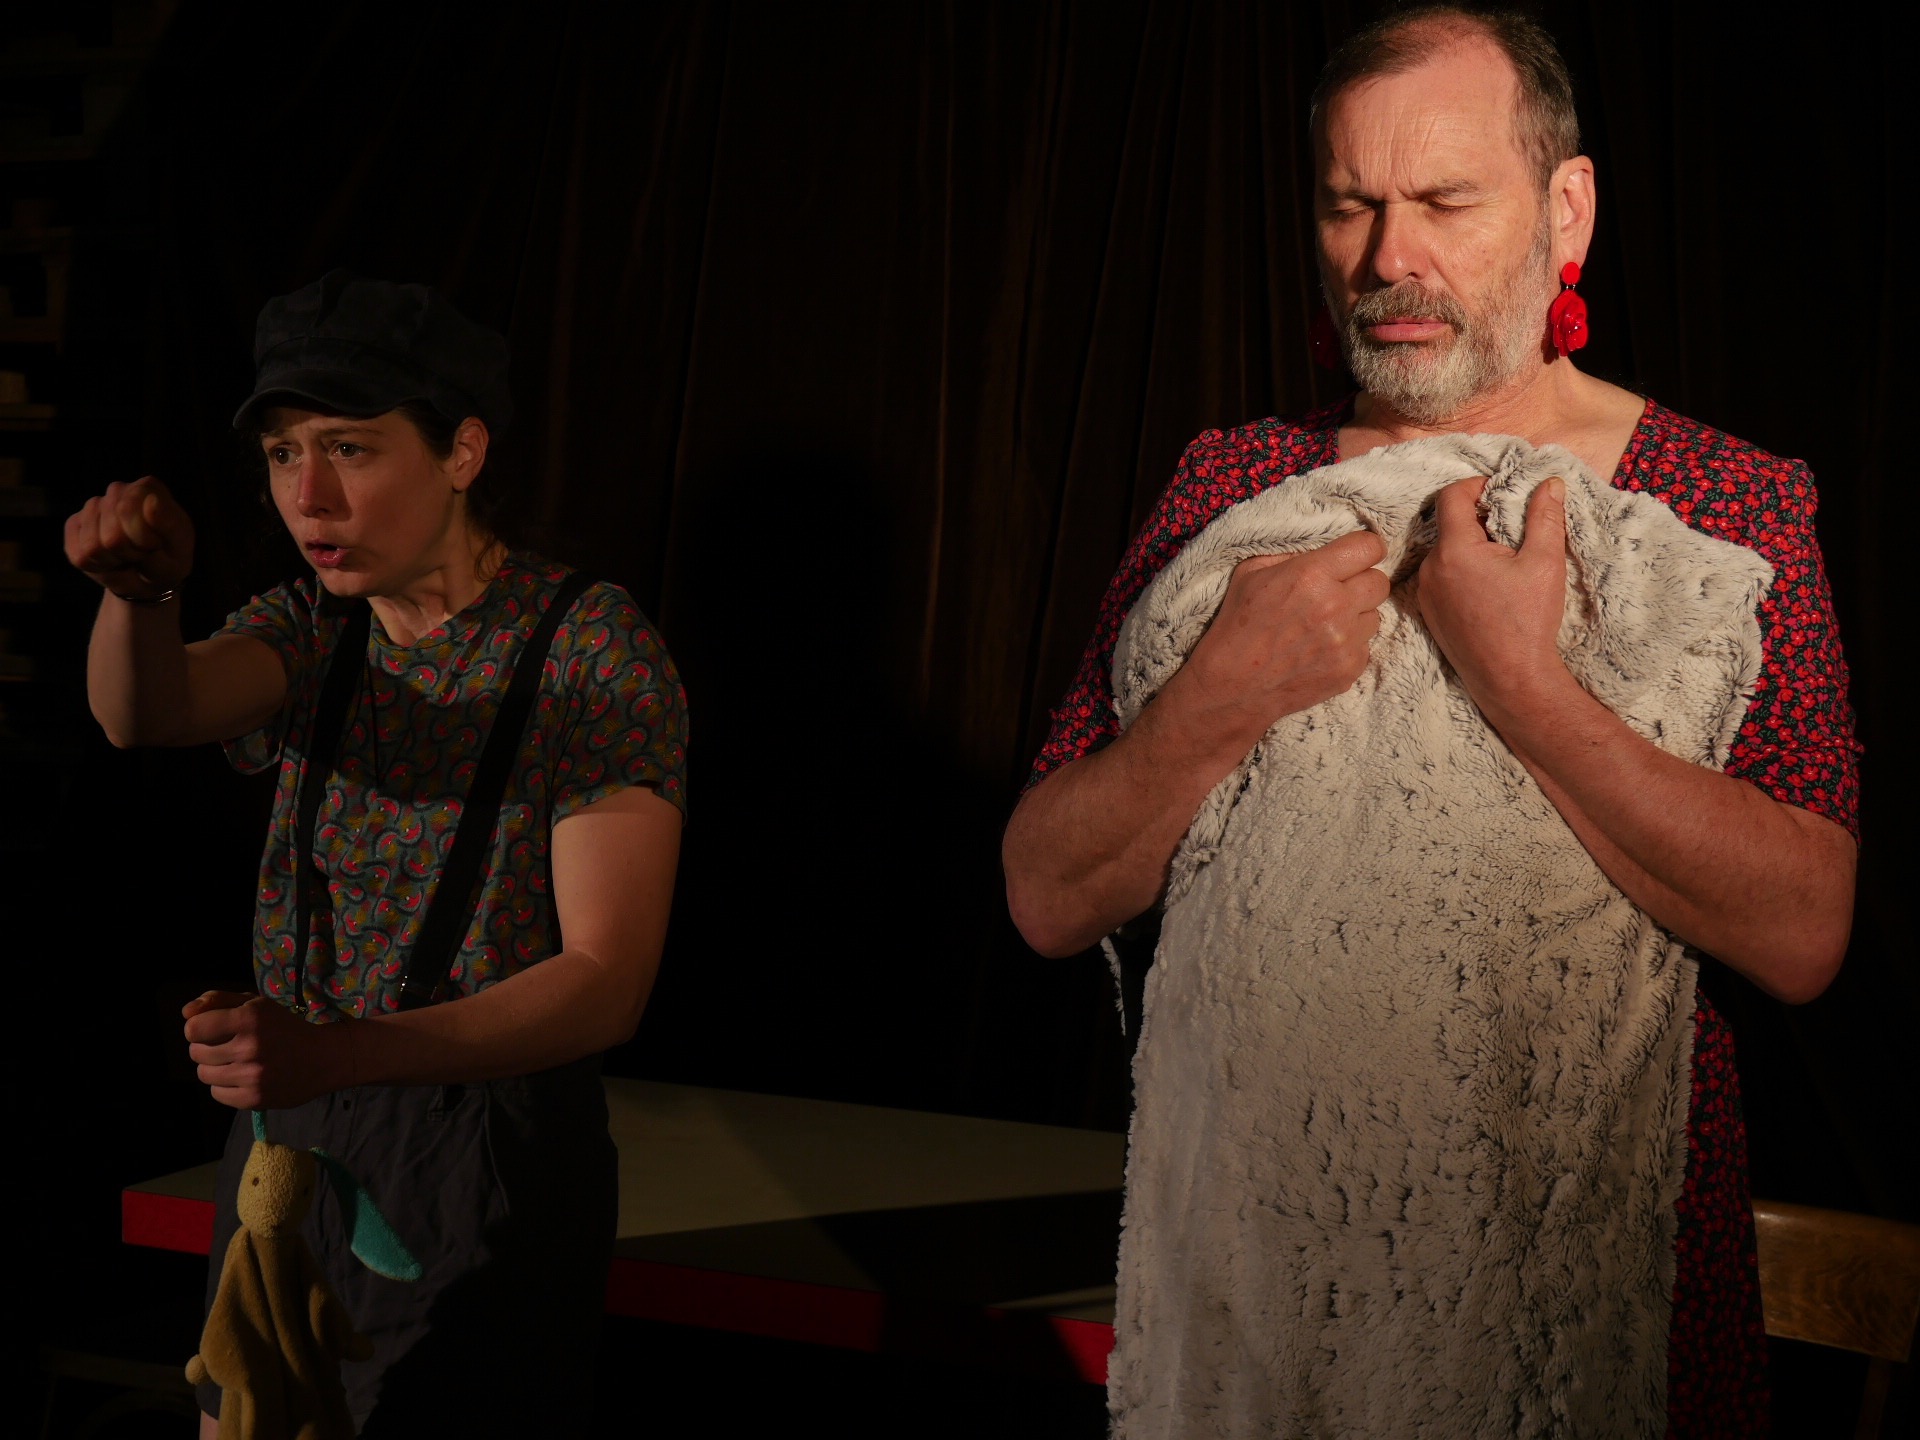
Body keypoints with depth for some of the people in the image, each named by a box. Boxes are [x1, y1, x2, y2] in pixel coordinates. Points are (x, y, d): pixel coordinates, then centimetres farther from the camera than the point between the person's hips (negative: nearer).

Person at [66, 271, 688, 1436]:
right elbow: (146, 713, -17)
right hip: (284, 1129, 5)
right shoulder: (309, 625, 4)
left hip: (490, 1145, -5)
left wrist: (336, 1052, -35)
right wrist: (140, 591, -41)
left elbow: (608, 981, -21)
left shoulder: (597, 651, -14)